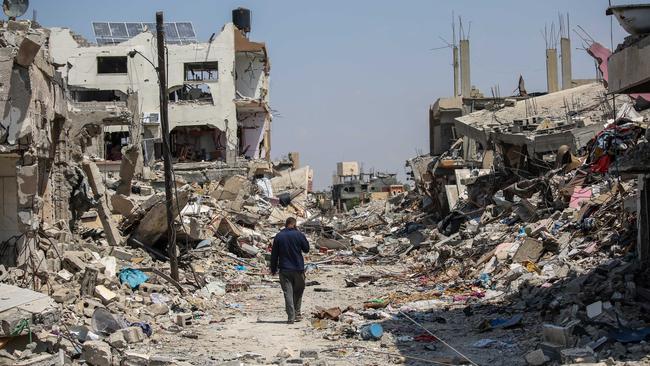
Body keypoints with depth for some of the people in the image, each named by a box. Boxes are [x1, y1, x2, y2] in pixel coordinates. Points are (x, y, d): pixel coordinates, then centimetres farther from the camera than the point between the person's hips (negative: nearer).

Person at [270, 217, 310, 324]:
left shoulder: (278, 236, 0)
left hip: (284, 270, 0)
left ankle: (291, 317, -6)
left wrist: (273, 269, 12)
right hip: (298, 269, 0)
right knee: (298, 291, 16)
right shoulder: (299, 235, -6)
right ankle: (297, 314, 18)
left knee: (288, 293, 0)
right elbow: (306, 249, 5)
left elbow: (274, 255, 4)